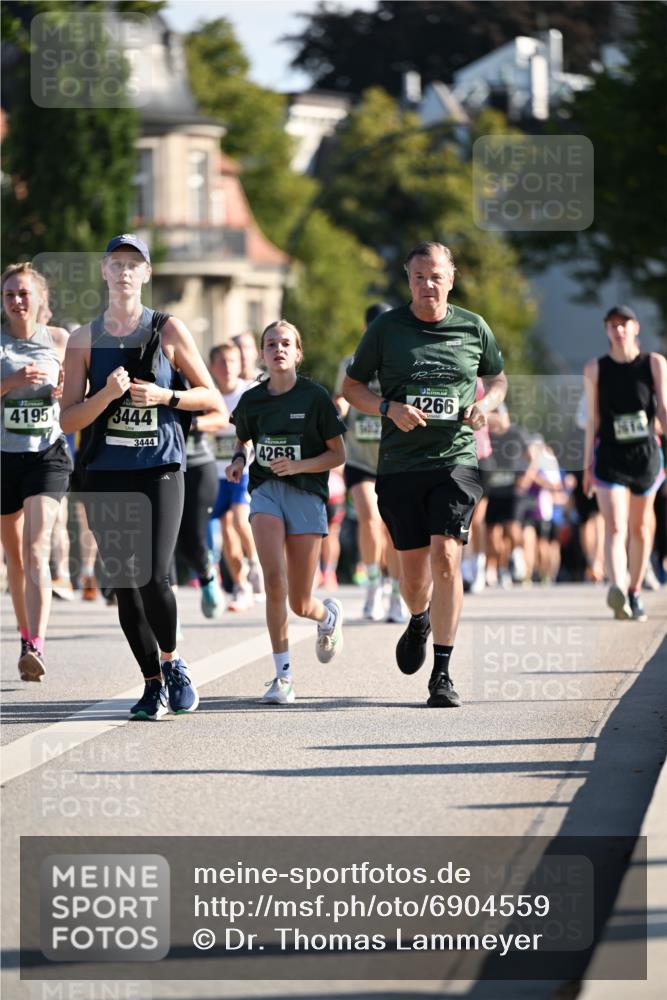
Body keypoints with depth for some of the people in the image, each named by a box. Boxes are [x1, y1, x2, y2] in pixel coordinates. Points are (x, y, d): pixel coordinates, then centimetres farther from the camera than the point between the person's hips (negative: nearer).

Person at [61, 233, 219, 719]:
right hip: (105, 473, 2)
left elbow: (211, 396, 8)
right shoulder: (85, 338, 6)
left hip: (160, 469, -2)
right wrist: (107, 394, -15)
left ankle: (171, 661, 9)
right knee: (125, 583, 2)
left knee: (154, 576, -16)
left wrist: (165, 396, -9)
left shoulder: (170, 330, 3)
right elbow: (69, 419, 3)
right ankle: (153, 683, 14)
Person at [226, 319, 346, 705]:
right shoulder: (252, 399, 5)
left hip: (306, 491, -2)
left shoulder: (315, 396, -4)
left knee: (300, 604, 2)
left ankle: (329, 615, 41)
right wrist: (238, 460, 2)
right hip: (266, 489, 2)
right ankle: (283, 674, -12)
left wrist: (298, 465, -15)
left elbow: (338, 454, -1)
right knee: (274, 580, -20)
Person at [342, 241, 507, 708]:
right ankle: (419, 621, 43)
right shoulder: (386, 328, 2)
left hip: (456, 460, -1)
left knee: (445, 556, -17)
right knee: (414, 571, 5)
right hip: (400, 464, 1)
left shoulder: (474, 328, 5)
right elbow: (352, 386, 9)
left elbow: (498, 377, 21)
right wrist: (388, 408, -10)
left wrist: (487, 402, -1)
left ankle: (442, 673, -11)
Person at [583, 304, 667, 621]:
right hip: (609, 457, -1)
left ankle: (635, 593, 27)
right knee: (614, 528, -16)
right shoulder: (595, 369, 3)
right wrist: (587, 465, 7)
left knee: (640, 528, 12)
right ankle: (617, 590, -34)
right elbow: (592, 420, 7)